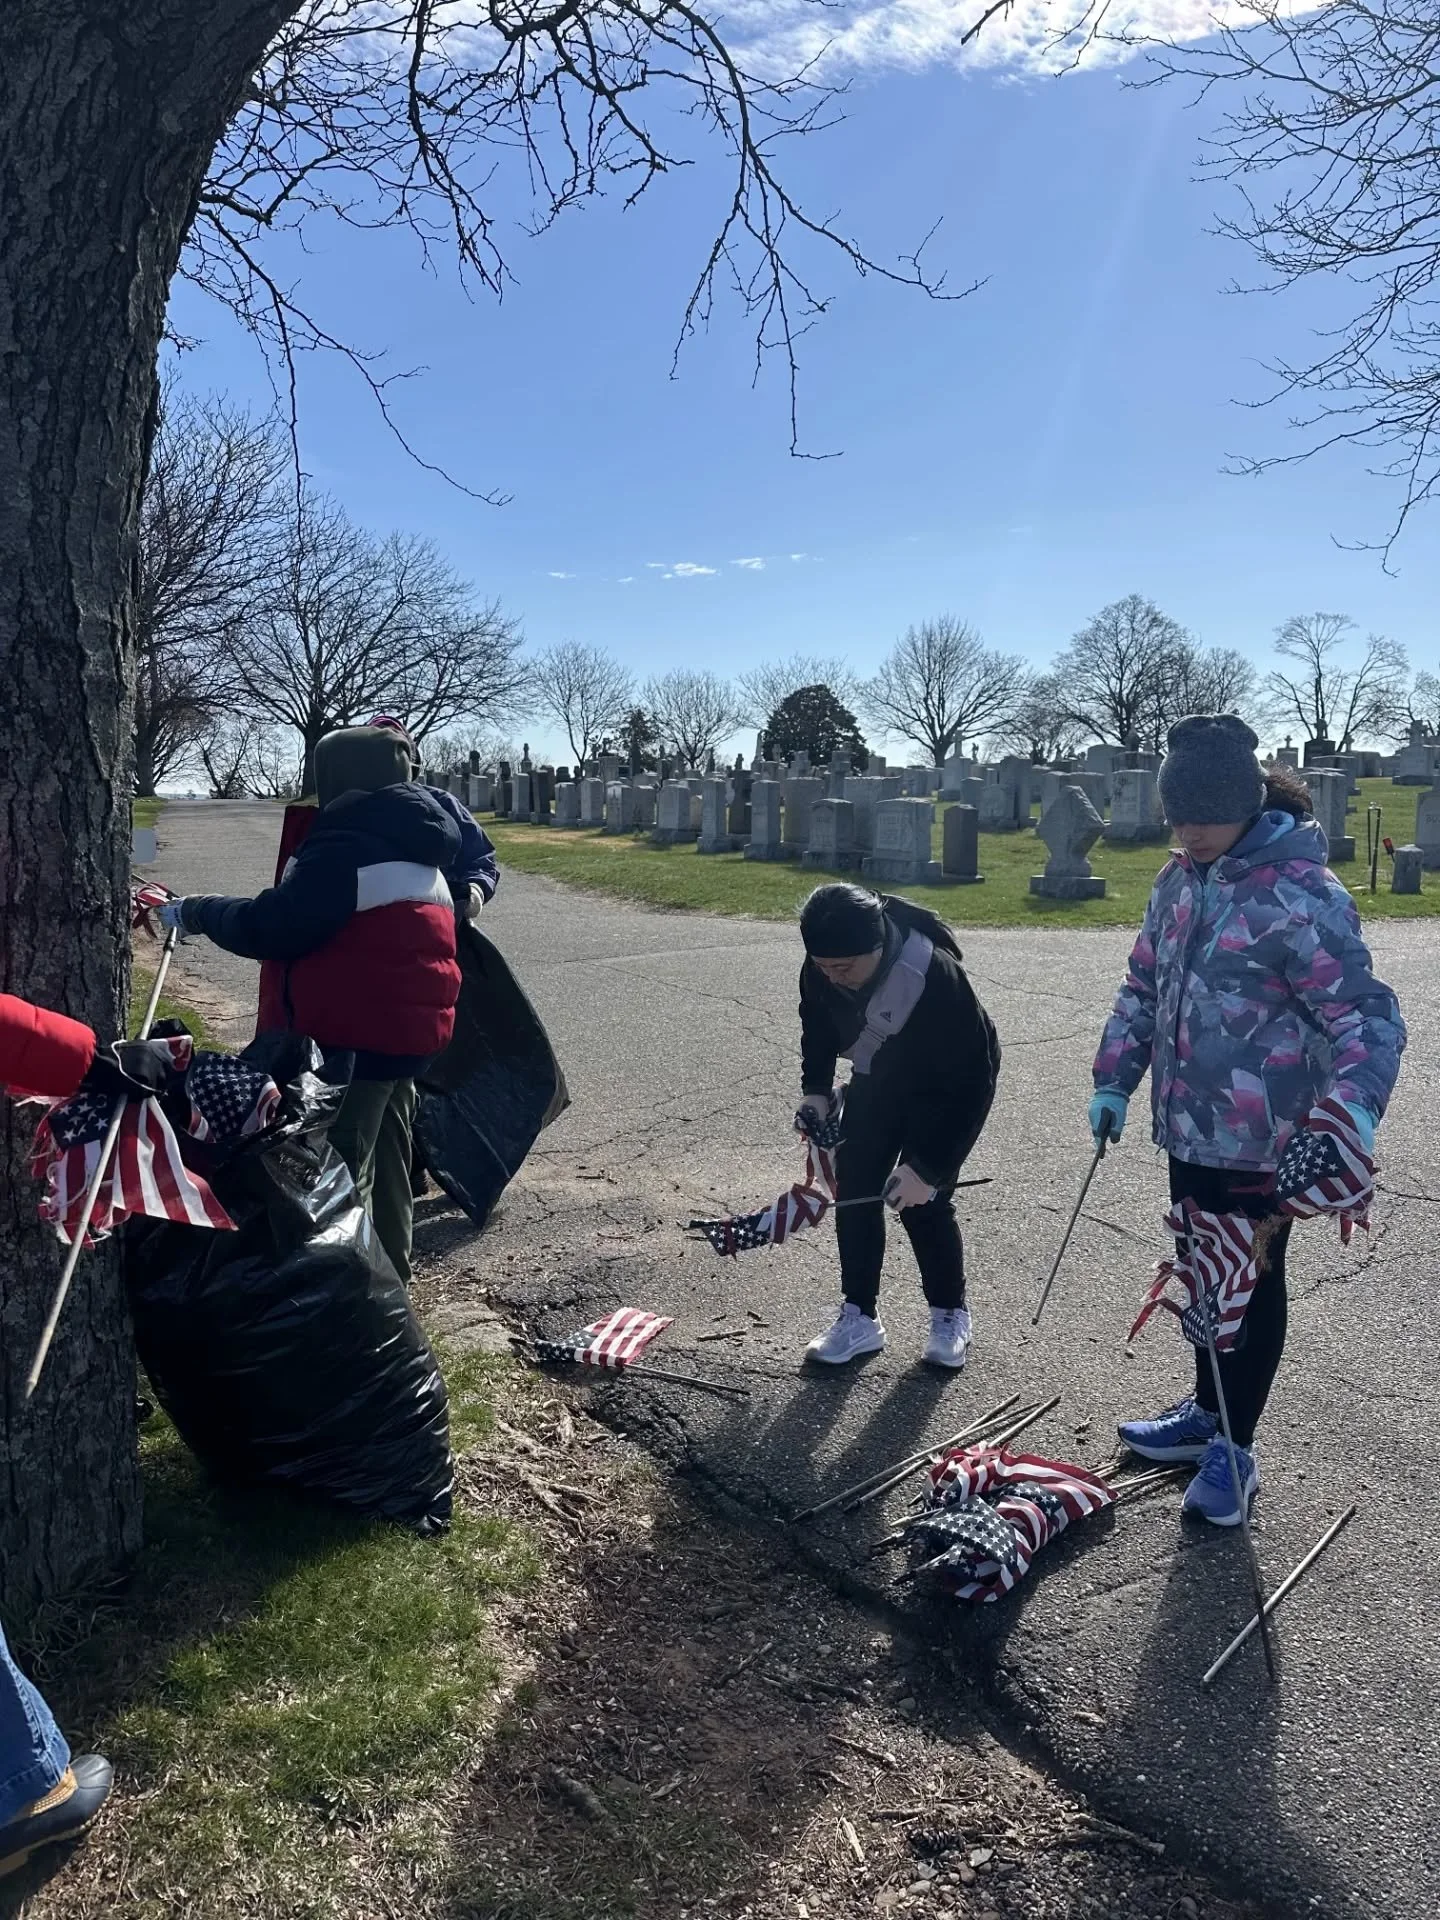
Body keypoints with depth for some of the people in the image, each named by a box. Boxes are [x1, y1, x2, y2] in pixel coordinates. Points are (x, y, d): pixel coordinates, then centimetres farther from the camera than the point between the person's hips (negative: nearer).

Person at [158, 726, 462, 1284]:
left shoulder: (346, 850, -19)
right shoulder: (415, 850, 12)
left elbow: (274, 928, -18)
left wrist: (196, 911, -3)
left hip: (356, 1034, -10)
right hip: (405, 1025, 10)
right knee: (385, 1153, 21)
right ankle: (388, 1265, 34)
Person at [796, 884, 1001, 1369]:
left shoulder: (935, 977, -40)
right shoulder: (823, 967, -23)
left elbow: (970, 1084, -33)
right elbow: (818, 1019, 2)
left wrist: (928, 1167, -33)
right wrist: (816, 1088, -8)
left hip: (949, 1087, -5)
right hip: (877, 1079, 6)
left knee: (921, 1200, -8)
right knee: (853, 1189, 1)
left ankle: (950, 1314, 15)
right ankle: (859, 1317, 13)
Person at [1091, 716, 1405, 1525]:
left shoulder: (1301, 896, -20)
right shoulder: (1181, 880, 4)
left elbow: (1367, 1017, -21)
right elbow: (1144, 988, 13)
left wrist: (1356, 1106, -36)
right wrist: (1115, 1080, 10)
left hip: (1261, 1140, -7)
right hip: (1188, 1126, 7)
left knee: (1251, 1286, 9)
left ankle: (1235, 1449, 25)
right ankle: (1205, 1413, 40)